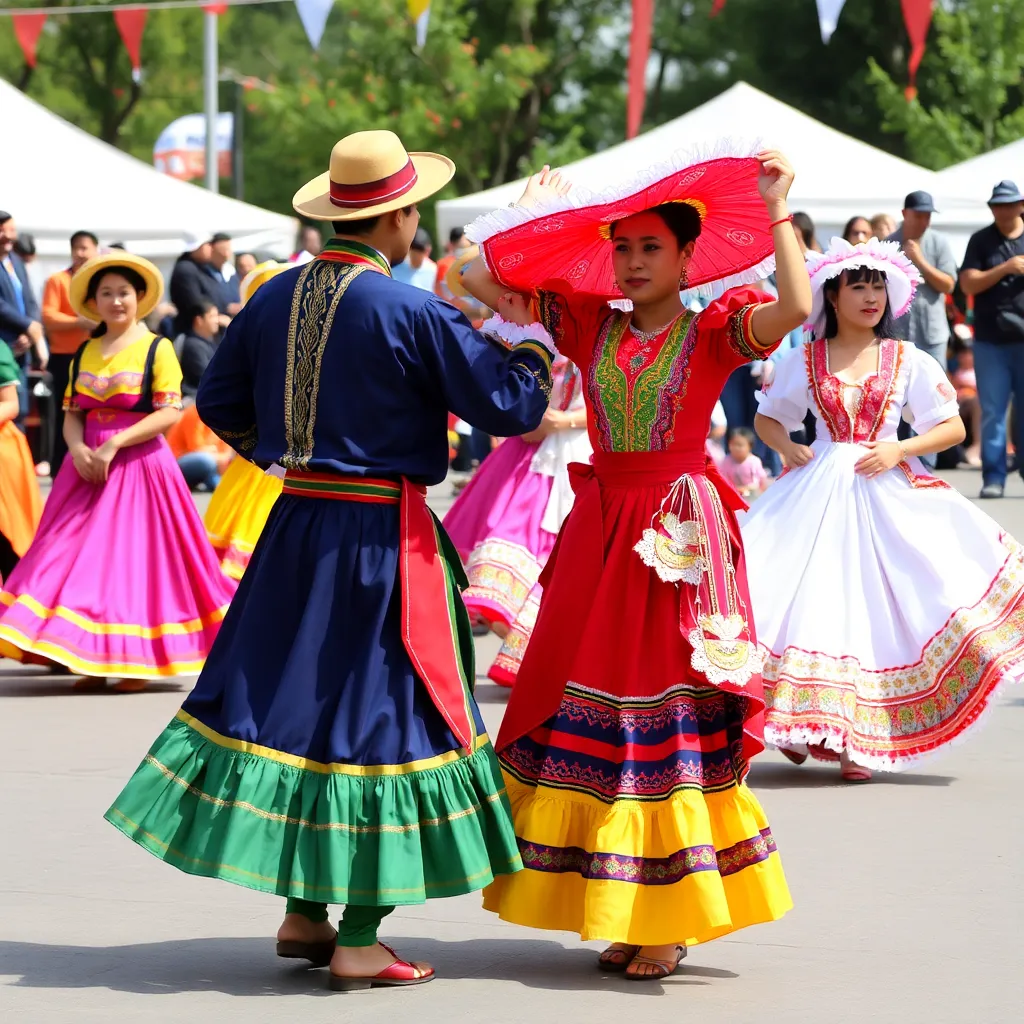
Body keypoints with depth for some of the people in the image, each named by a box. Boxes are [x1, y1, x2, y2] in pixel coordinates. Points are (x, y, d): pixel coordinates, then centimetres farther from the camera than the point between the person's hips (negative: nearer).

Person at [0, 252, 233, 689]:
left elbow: (170, 413, -11)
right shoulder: (84, 353, 12)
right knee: (81, 553, -1)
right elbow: (71, 413, 12)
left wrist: (114, 445, -17)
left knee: (133, 552, -6)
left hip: (139, 465, -5)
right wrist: (78, 448, -10)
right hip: (88, 467, 5)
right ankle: (91, 659, 3)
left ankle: (138, 661, -1)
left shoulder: (157, 349, -4)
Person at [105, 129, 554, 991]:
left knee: (297, 697, 15)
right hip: (383, 535, -6)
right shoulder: (412, 313, -15)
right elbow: (510, 405, -11)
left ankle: (303, 914, 21)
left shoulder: (277, 296, 3)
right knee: (382, 711, 1)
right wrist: (536, 345, 9)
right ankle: (358, 943, 2)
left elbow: (219, 401, 12)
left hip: (298, 525, 6)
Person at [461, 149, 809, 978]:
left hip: (679, 536, -4)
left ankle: (669, 920, 2)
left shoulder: (715, 331, -2)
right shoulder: (588, 324, 9)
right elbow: (483, 280, 9)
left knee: (668, 711, -3)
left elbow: (795, 307, -21)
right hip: (599, 529, 5)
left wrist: (777, 210, -17)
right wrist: (538, 213, 13)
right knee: (590, 714, 4)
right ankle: (619, 915, 11)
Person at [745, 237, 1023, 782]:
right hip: (819, 490, 0)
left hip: (887, 489, 0)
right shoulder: (804, 362, 7)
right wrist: (786, 447, -3)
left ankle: (857, 738, -3)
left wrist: (898, 450, -9)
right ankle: (803, 725, 7)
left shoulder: (908, 361, 5)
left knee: (874, 604, -8)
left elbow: (952, 427, 5)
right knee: (817, 598, -8)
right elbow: (767, 417, 18)